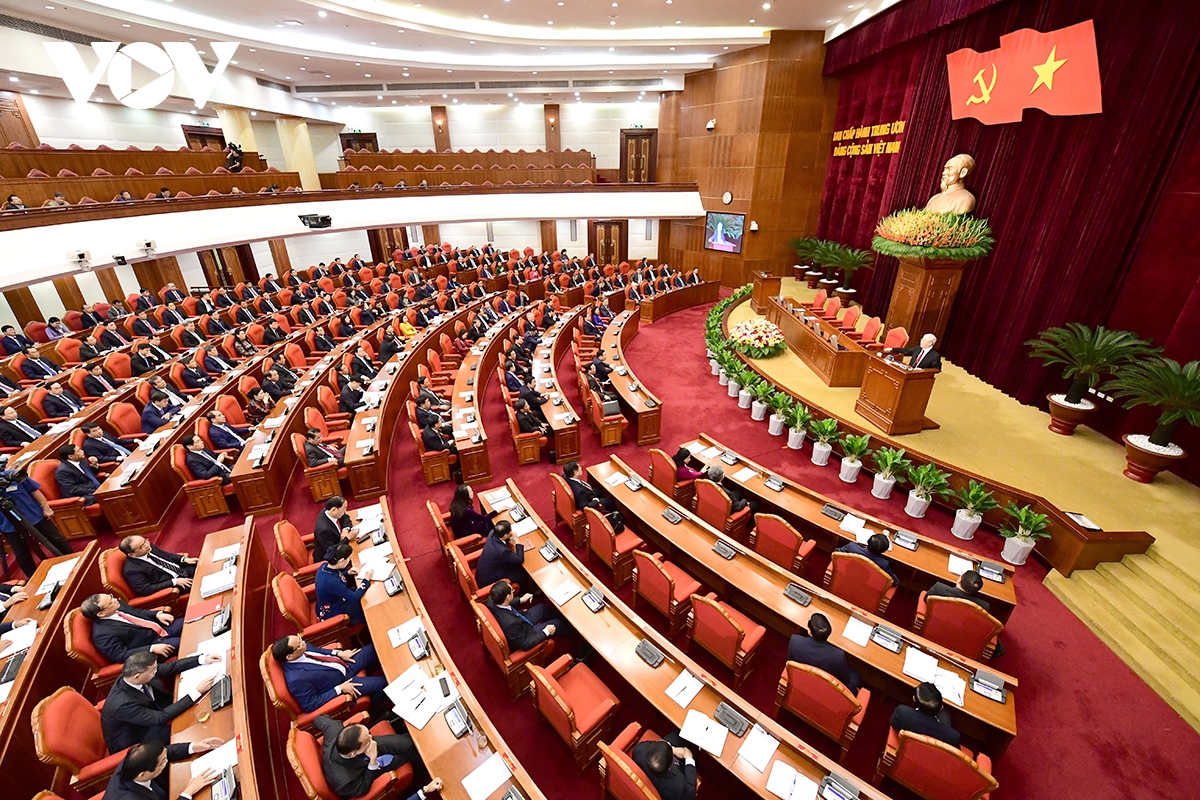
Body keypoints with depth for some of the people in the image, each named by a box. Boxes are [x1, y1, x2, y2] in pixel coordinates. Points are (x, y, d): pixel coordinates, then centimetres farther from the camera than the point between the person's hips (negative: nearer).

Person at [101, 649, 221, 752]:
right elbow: (160, 718, -32)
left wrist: (203, 659, -14)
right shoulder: (122, 704, -39)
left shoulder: (135, 673, -21)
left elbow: (172, 666, -5)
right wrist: (197, 692, -33)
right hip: (130, 741, -7)